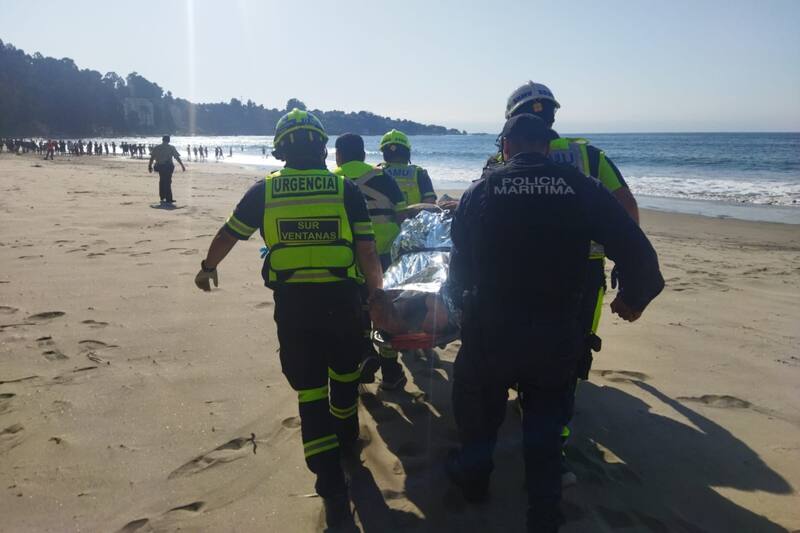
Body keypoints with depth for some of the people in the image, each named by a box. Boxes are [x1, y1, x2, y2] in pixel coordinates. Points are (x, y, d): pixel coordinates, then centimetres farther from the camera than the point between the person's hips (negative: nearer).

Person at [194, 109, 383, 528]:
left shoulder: (264, 191, 3)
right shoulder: (346, 188, -1)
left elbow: (228, 235, 14)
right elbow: (367, 251, -5)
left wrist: (207, 268, 31)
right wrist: (378, 292, 7)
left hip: (292, 303, 0)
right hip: (341, 299, 1)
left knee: (309, 388, 5)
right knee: (344, 374, 24)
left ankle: (331, 483, 1)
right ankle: (345, 438, 47)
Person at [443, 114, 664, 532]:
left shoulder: (480, 192, -5)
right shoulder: (583, 190, -7)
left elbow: (461, 262, 3)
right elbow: (636, 250, -9)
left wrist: (457, 296, 23)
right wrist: (633, 297, 9)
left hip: (489, 332, 0)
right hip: (556, 337, 0)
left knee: (478, 408, 25)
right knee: (545, 427, 18)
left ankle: (473, 478, 48)